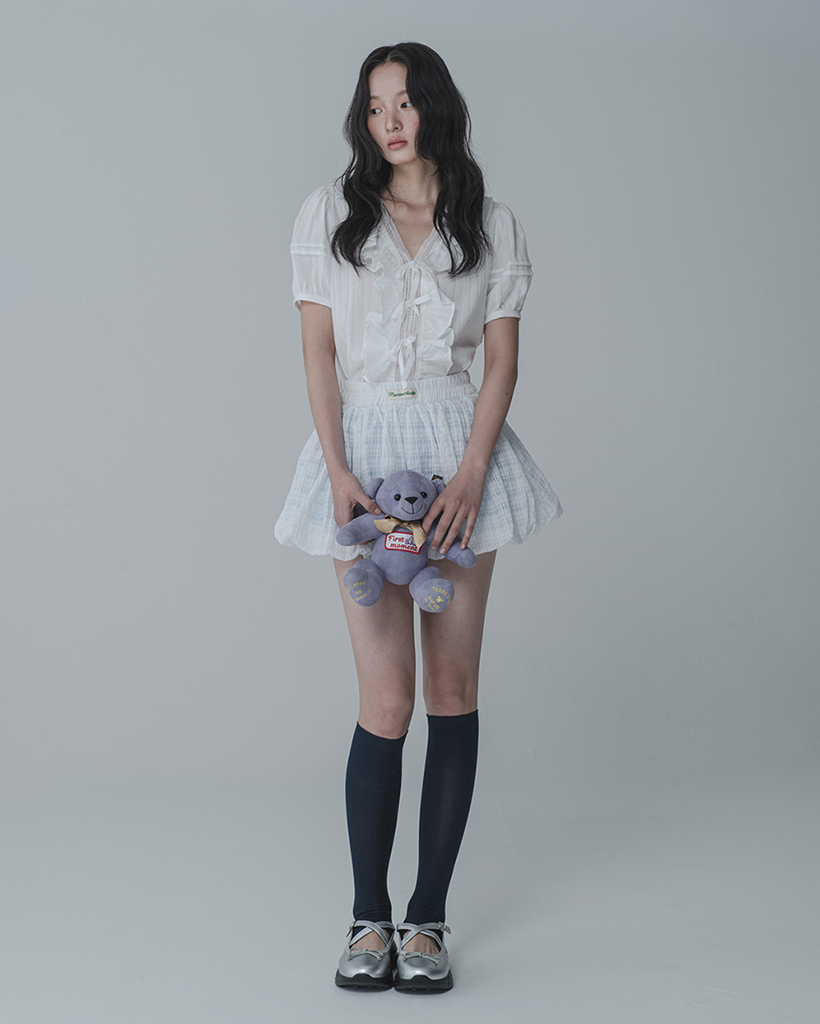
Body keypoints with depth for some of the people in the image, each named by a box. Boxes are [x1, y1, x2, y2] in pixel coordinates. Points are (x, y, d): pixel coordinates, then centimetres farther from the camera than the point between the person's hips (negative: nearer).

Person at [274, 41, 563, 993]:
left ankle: (427, 916, 11)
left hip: (459, 448, 1)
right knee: (387, 700, -7)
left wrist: (470, 475, -10)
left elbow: (502, 360, 4)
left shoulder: (493, 226, 8)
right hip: (362, 449, -1)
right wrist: (338, 472, -10)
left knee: (454, 688, 1)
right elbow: (318, 349, 2)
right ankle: (367, 918, 6)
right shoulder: (330, 212, 8)